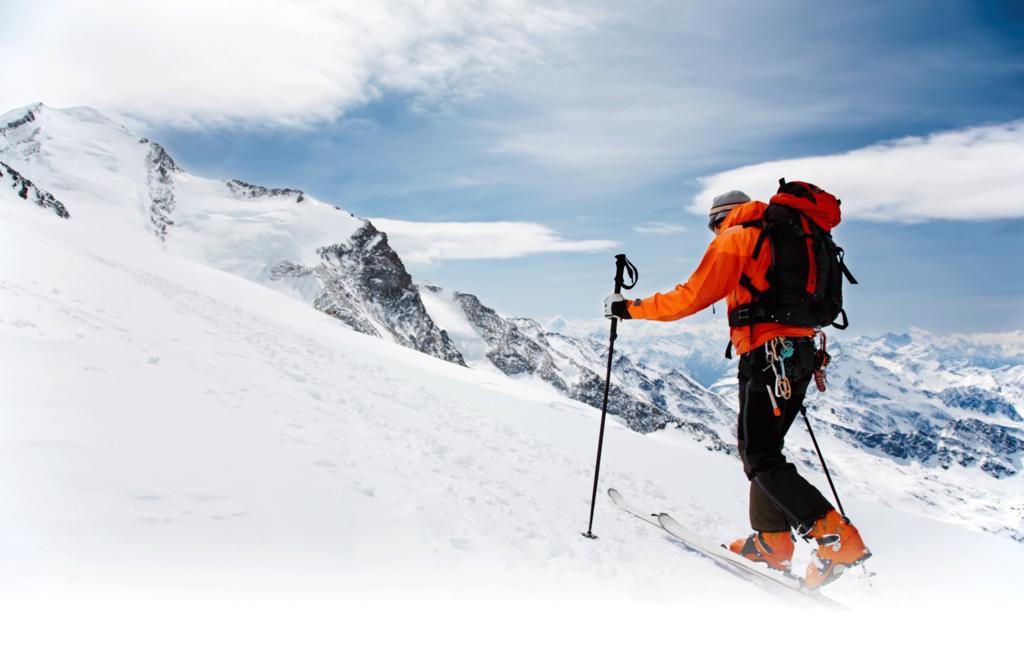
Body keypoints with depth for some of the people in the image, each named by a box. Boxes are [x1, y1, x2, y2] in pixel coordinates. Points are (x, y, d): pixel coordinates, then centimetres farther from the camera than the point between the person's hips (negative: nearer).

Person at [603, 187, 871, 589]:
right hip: (801, 354, 9)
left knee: (761, 458, -7)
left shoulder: (734, 240, -1)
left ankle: (838, 539, -13)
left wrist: (629, 308, -1)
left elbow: (692, 296, -9)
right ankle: (771, 541, 18)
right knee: (758, 447, 16)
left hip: (766, 356, -9)